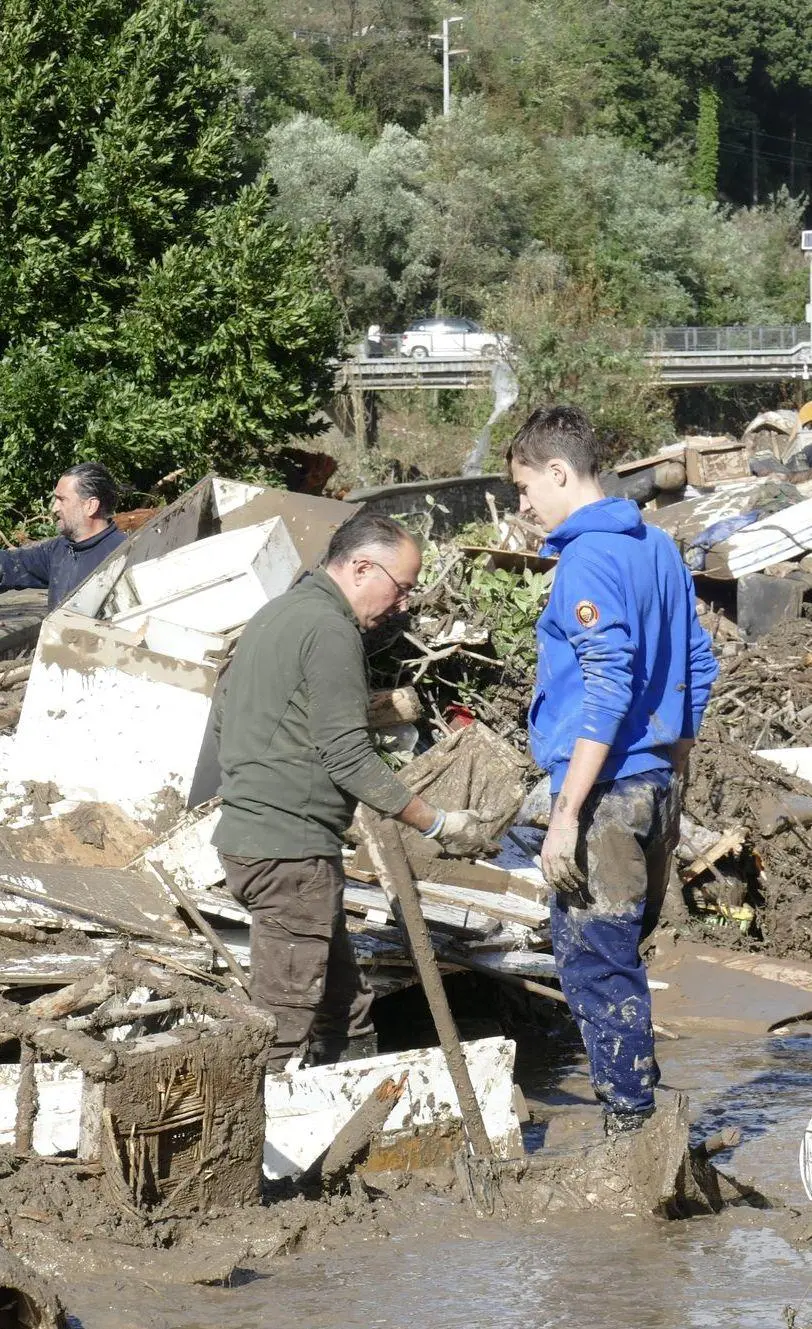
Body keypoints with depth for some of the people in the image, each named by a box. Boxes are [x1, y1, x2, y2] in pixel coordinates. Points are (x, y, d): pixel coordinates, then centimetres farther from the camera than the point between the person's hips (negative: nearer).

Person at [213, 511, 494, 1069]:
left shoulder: (274, 615, 18)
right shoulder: (330, 630, -14)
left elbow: (225, 721, 27)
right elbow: (349, 758, -19)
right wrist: (438, 823, -13)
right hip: (291, 849, -11)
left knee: (345, 1005, 14)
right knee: (287, 1024, -10)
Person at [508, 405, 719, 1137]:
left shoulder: (588, 560, -15)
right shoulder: (658, 548, 13)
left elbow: (607, 693, -23)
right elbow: (698, 669, 18)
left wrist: (566, 815, -22)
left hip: (607, 794, -9)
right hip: (655, 787, 9)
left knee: (596, 964, -3)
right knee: (616, 954, 17)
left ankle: (630, 1117, 1)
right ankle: (637, 1097, 22)